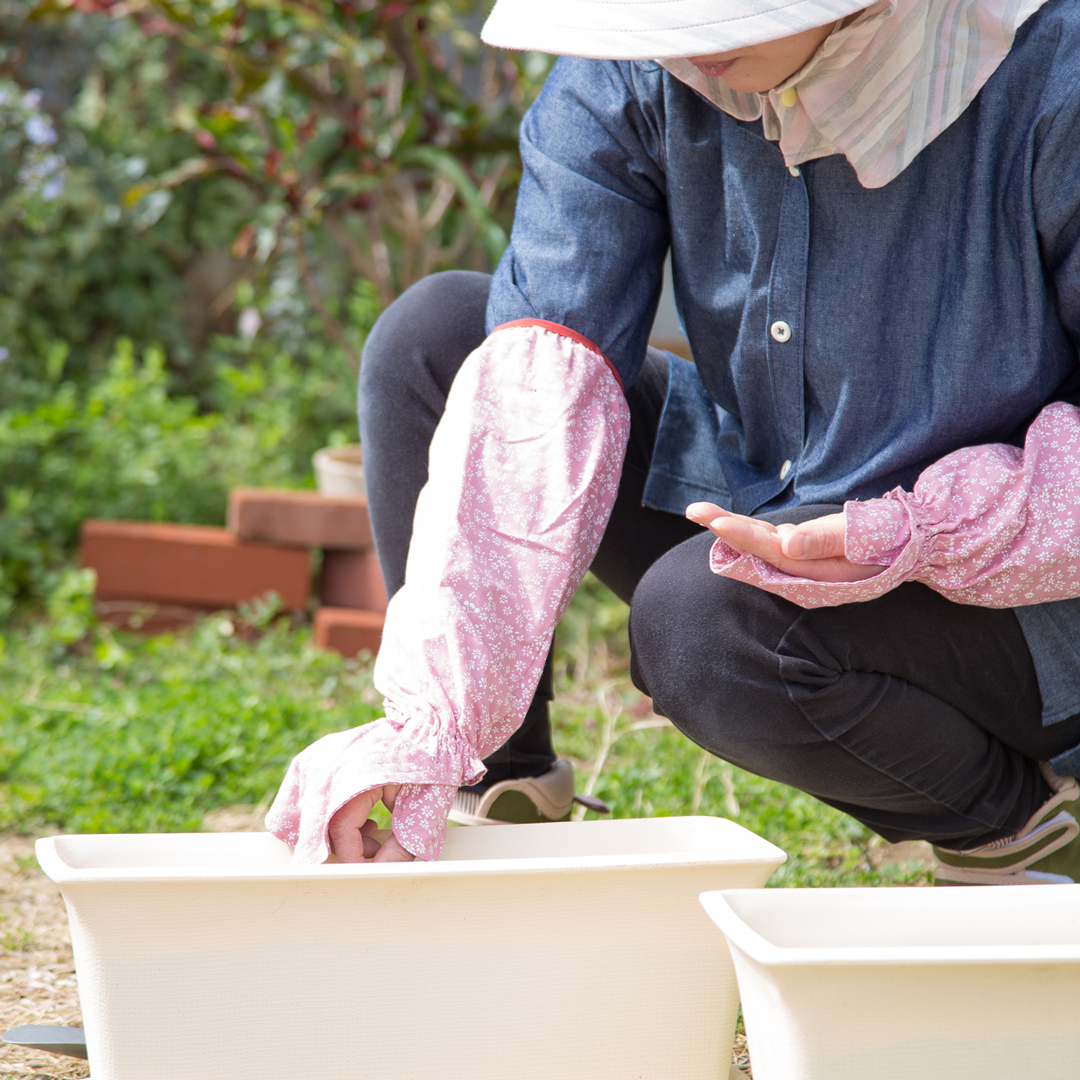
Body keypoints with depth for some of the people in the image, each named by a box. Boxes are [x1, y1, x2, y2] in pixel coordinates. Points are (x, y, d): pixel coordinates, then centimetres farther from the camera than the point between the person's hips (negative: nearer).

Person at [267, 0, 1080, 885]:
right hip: (765, 510, 5)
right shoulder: (637, 73, -14)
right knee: (432, 339, -9)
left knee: (703, 612, -34)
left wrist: (926, 536, -35)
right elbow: (542, 378, -23)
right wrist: (436, 715, -32)